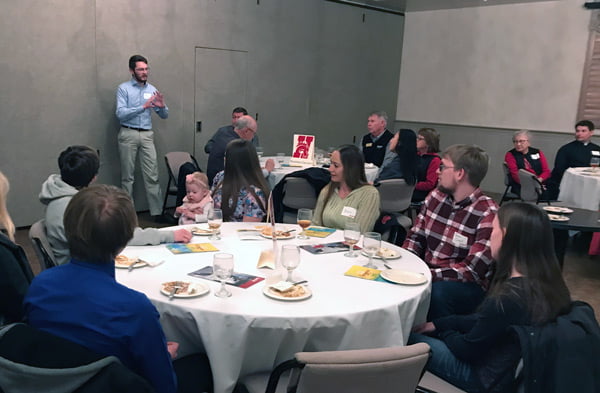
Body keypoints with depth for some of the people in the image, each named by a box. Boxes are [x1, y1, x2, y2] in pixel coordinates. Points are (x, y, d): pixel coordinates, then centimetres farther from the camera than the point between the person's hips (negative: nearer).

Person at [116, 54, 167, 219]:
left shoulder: (152, 90, 12)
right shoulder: (123, 88, 1)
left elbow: (164, 115, 13)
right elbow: (121, 114, -12)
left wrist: (161, 106, -10)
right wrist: (143, 107, -20)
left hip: (147, 135, 3)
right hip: (128, 134, -3)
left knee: (152, 175, -2)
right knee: (127, 176, 4)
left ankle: (157, 212, 1)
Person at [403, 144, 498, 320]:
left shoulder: (487, 213, -14)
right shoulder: (435, 197, 6)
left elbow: (473, 270, -19)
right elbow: (415, 237, 10)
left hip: (466, 285, -5)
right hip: (425, 274, 6)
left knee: (437, 292, -36)